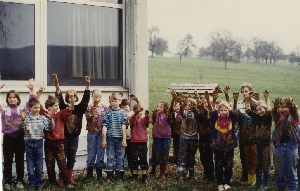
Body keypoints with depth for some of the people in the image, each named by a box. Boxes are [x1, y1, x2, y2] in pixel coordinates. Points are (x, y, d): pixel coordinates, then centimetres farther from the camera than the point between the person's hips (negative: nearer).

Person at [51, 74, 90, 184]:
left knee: (72, 158, 12)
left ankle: (70, 177, 22)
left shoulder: (79, 108, 1)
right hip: (64, 136, -2)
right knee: (62, 157, 2)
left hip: (74, 136, 2)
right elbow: (59, 98, -15)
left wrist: (87, 85, -22)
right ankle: (61, 178, 8)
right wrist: (56, 84, -28)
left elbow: (86, 99, -10)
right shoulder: (64, 108, -2)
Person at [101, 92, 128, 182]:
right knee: (110, 157, 4)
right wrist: (104, 139, -3)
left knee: (120, 157, 6)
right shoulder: (107, 112, 4)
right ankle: (109, 176, 11)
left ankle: (119, 176, 15)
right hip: (110, 138, 0)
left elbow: (123, 126, -2)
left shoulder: (122, 112, 3)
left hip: (120, 138, 0)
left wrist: (124, 139, -6)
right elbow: (104, 126, 2)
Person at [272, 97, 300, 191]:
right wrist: (275, 107, -40)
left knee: (291, 171, 6)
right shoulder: (279, 117, 3)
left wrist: (290, 103, -40)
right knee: (279, 170, 11)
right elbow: (274, 114, -18)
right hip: (279, 145, 2)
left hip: (292, 146, -1)